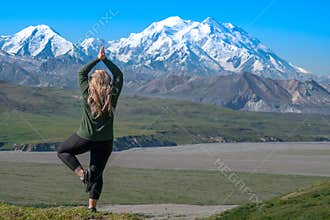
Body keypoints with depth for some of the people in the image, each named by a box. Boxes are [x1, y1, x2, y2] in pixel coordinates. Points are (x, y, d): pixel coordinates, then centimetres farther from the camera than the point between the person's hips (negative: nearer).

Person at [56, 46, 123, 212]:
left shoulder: (87, 95, -11)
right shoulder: (113, 96, -8)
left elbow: (81, 73, 4)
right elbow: (118, 75, 6)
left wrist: (98, 59, 7)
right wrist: (105, 60, 6)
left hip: (85, 138, -2)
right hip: (105, 142, 3)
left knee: (62, 151, 21)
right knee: (97, 173, 15)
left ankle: (81, 173, -1)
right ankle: (92, 207, 13)